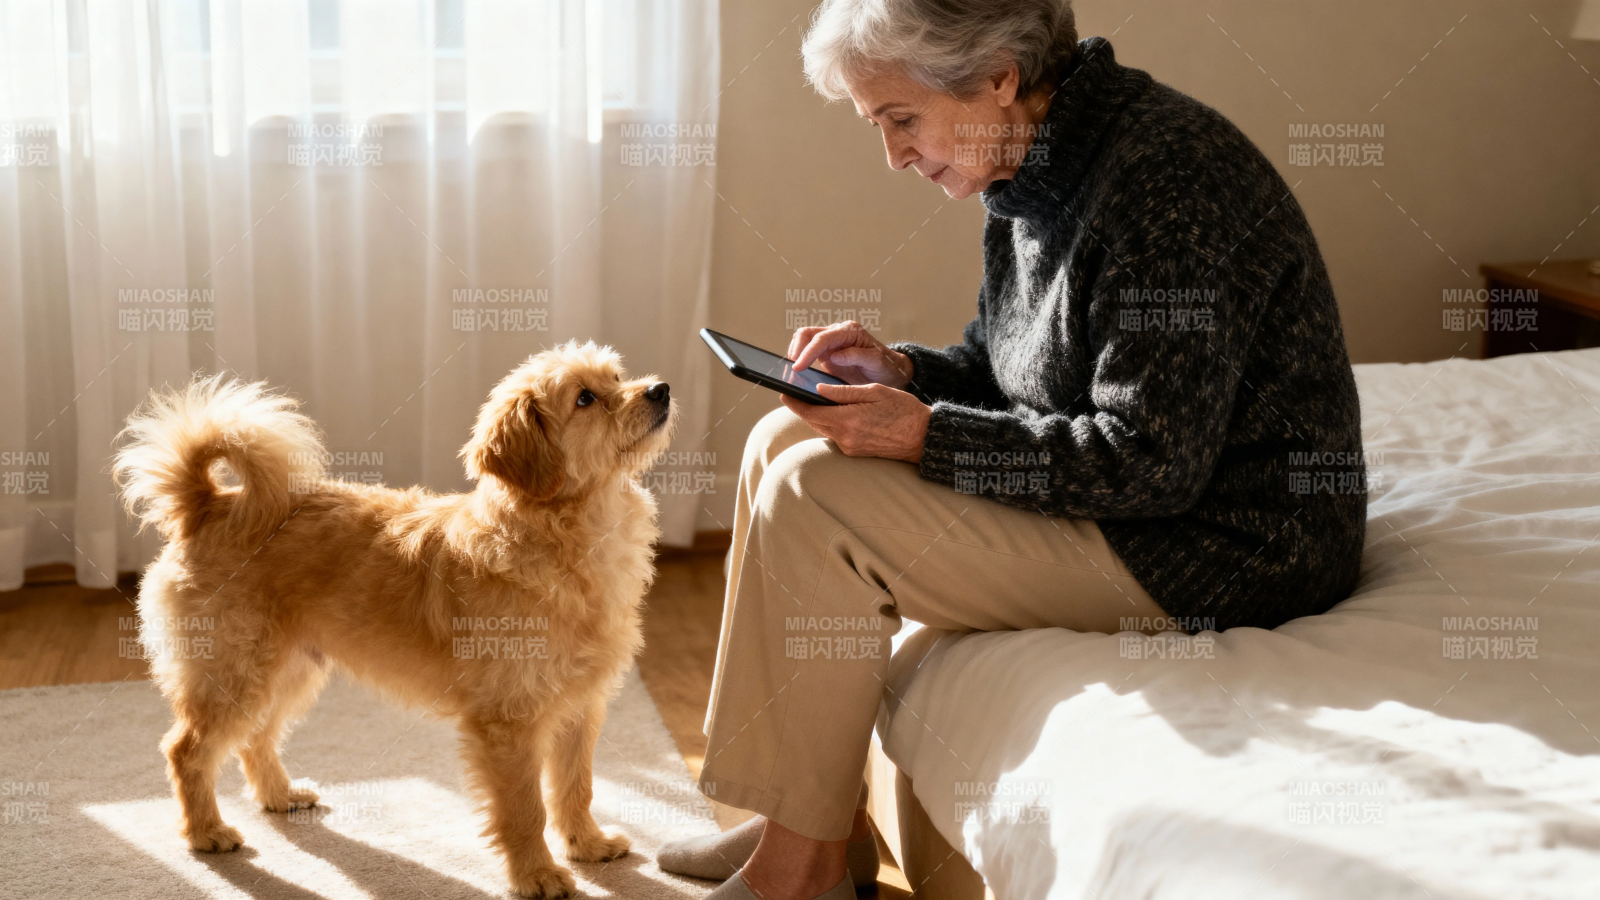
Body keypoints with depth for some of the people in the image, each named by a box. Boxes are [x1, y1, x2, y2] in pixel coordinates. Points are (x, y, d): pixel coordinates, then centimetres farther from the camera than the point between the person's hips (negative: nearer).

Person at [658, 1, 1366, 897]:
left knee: (813, 499, -18)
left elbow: (1153, 461, -27)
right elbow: (1007, 371, 19)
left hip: (1216, 546, -10)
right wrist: (901, 371, -2)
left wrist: (927, 436, -24)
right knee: (785, 442, 8)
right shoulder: (1035, 176, 6)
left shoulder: (1165, 177, -24)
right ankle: (822, 816, 11)